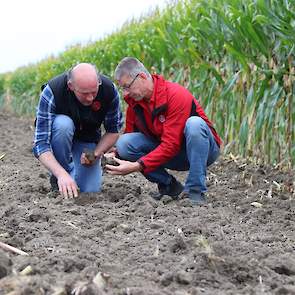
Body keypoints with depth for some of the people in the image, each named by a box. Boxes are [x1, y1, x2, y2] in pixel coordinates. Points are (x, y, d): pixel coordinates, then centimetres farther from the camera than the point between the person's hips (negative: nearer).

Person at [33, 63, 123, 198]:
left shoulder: (109, 90, -26)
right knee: (63, 124, -37)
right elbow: (41, 143, -35)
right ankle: (58, 179, -16)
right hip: (59, 134, -2)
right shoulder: (51, 92, -34)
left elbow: (113, 131, -9)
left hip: (87, 139, 2)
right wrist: (62, 175, -48)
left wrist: (96, 154, -26)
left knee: (91, 190, -16)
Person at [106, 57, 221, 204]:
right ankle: (170, 186, -3)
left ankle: (195, 191, -29)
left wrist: (137, 166, -34)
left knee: (194, 123, -38)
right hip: (170, 153, 6)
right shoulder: (134, 101, -4)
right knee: (123, 143, -16)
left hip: (204, 150, -6)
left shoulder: (177, 95, -26)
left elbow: (171, 145, -30)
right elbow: (129, 135, 4)